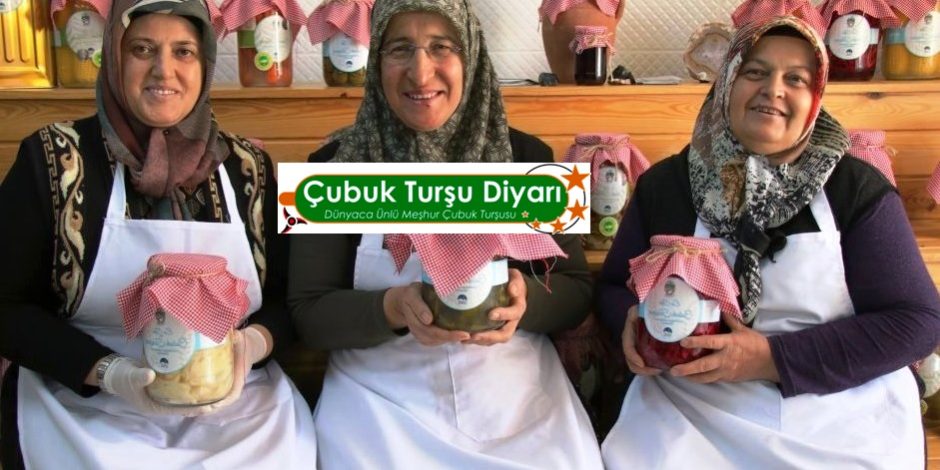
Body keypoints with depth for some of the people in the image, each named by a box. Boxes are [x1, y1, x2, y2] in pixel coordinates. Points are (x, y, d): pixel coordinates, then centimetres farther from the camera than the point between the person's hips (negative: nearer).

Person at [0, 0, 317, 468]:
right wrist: (109, 372, -16)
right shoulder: (52, 159, -2)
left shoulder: (249, 168, 4)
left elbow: (287, 297, 8)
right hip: (86, 406, -1)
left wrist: (251, 343, -14)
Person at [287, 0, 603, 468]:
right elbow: (307, 311, -2)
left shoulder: (526, 159, 0)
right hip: (379, 395, 0)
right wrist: (394, 307, -22)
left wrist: (525, 298, -20)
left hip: (515, 389, 1)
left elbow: (576, 292, 3)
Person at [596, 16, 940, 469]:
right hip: (691, 410, 1)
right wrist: (635, 320, -11)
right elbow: (614, 284, 13)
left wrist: (775, 359, -15)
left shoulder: (860, 189, -1)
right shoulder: (665, 183, 5)